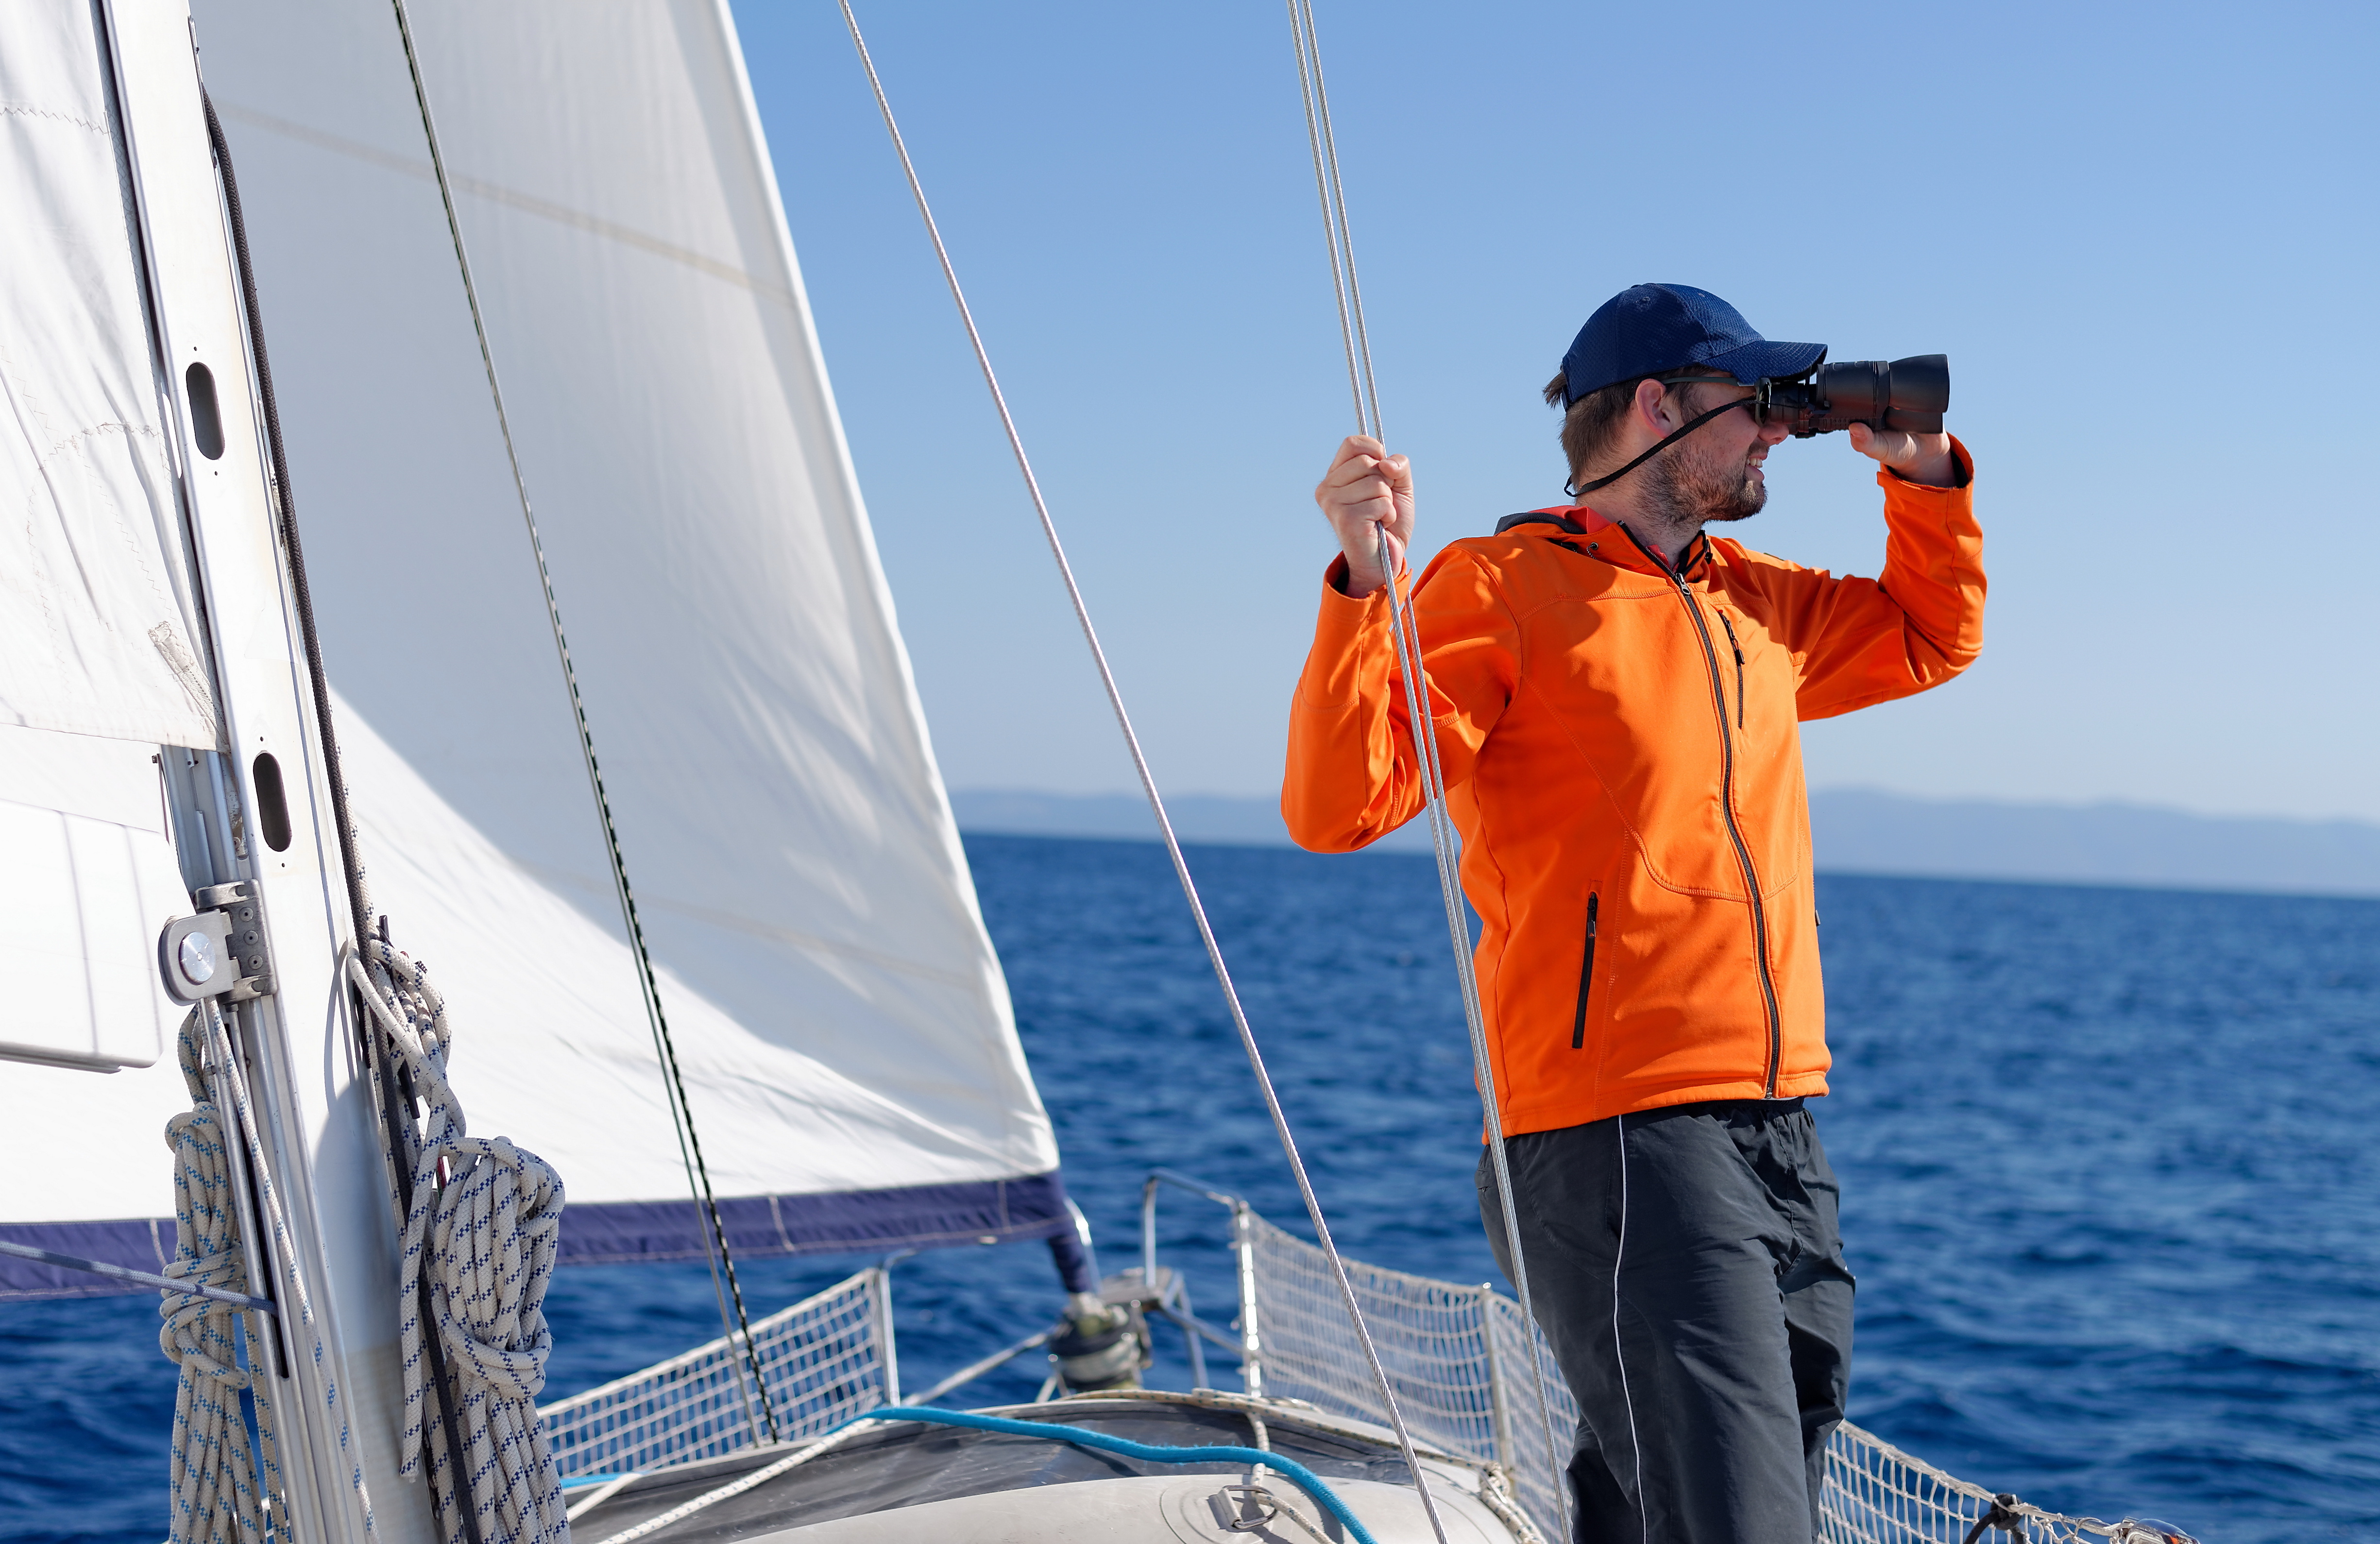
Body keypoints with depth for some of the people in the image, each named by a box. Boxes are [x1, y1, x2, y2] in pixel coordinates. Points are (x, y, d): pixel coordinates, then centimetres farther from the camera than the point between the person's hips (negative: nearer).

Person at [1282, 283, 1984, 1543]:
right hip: (1618, 1140, -8)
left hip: (1778, 1137, 8)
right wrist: (1362, 584, -27)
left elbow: (1933, 638, 38)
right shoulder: (1501, 588, -4)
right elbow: (1337, 808, -14)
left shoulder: (1753, 601, 19)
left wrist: (1923, 476, 22)